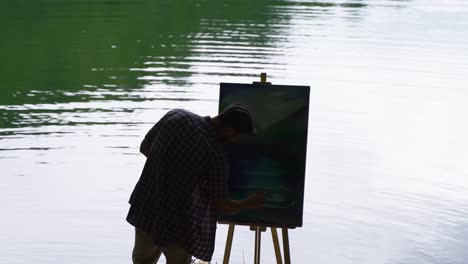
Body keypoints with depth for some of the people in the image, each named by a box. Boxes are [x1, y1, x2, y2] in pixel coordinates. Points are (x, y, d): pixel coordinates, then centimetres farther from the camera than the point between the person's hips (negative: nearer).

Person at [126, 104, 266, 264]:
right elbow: (222, 206, -10)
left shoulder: (176, 115, -7)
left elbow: (144, 147, 5)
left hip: (144, 205, 5)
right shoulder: (217, 157, -20)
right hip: (176, 223, -5)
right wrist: (249, 204, 8)